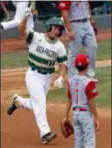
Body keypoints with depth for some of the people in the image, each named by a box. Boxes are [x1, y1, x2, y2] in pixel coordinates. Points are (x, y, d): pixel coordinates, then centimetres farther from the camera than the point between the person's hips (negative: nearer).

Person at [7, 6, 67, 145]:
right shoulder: (36, 37, -10)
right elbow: (22, 30, -23)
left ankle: (17, 101, 44)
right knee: (40, 103, -14)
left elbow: (63, 64, 2)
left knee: (36, 105, 15)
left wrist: (60, 78, -15)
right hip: (33, 75, -5)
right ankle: (45, 132, -15)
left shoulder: (60, 46, -1)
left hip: (47, 78, 5)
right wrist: (26, 18, -42)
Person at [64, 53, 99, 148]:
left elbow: (69, 101, 7)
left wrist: (66, 116, 14)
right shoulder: (88, 82, -17)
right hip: (86, 113, -6)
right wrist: (96, 118, -10)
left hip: (76, 113, 6)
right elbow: (91, 103, -16)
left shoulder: (71, 81, 2)